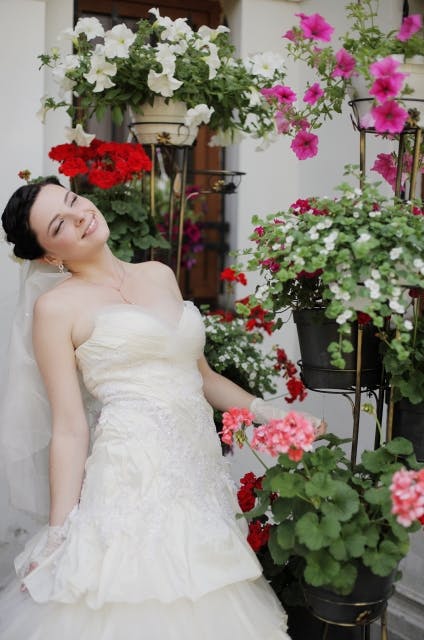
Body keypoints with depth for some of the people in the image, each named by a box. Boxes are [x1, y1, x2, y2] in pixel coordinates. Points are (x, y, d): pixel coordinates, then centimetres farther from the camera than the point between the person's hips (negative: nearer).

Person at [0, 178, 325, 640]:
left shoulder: (159, 275, 14)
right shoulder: (57, 307, -2)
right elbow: (69, 429, -5)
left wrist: (271, 415, 11)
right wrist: (58, 535, -8)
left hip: (200, 469, 5)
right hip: (135, 477, -5)